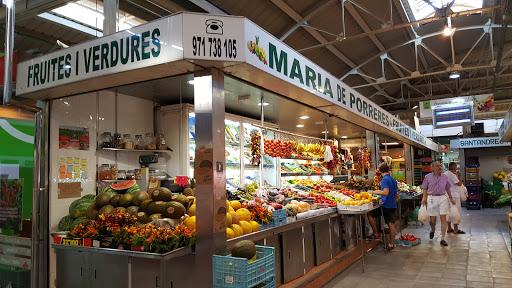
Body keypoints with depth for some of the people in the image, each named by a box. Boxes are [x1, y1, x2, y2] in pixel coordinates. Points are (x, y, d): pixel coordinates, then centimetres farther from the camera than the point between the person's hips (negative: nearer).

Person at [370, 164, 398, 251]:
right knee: (391, 224, 12)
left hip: (388, 205, -8)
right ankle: (392, 244, 19)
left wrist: (374, 192, -17)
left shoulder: (385, 179, -14)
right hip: (393, 204, 8)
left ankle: (391, 246, 3)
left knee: (391, 225, -3)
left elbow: (386, 192, -24)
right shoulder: (393, 180, 12)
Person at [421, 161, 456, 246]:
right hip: (432, 198, -1)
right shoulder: (428, 177, 1)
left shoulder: (445, 177, 8)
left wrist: (451, 199, 17)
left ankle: (442, 239, 1)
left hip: (443, 198, 2)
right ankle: (432, 230, 40)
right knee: (433, 219, 5)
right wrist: (424, 198, -7)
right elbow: (425, 188, 4)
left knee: (443, 218, -4)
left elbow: (447, 189, 19)